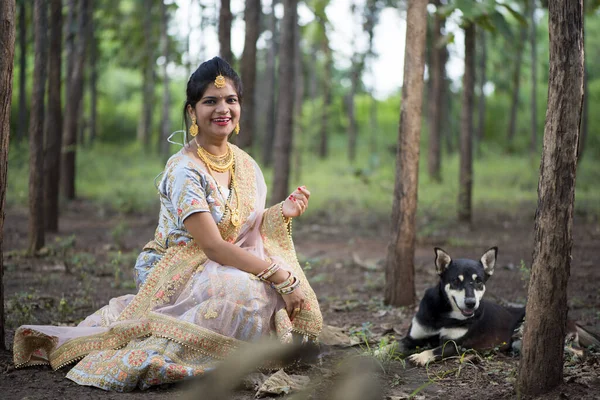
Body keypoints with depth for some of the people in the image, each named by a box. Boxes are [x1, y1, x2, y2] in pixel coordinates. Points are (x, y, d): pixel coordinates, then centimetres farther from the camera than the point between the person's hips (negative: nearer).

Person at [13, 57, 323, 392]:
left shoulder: (244, 164, 7)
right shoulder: (184, 170, -16)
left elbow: (252, 230, 11)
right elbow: (213, 246, -22)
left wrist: (283, 212, -9)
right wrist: (280, 276, -24)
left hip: (227, 272, 9)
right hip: (177, 273, -9)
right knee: (245, 292, -32)